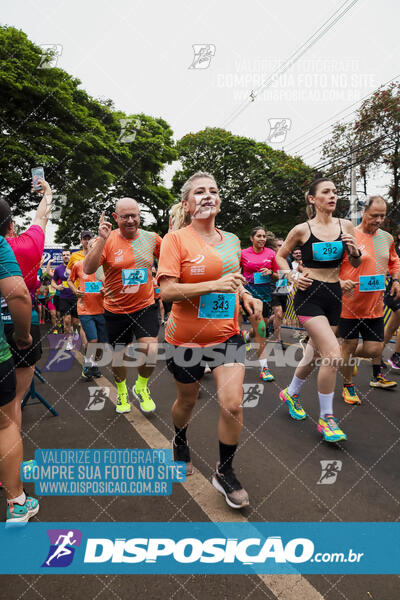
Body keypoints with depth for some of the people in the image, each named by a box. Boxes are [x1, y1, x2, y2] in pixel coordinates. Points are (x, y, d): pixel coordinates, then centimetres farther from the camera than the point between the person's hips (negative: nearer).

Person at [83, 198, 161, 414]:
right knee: (118, 356, 12)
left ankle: (141, 387, 20)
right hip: (116, 309, -1)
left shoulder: (151, 238, -1)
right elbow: (87, 269, -20)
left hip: (145, 307, 1)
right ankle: (122, 391, 42)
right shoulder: (107, 240, -9)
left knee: (151, 352, -12)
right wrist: (102, 239, -28)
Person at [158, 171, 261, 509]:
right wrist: (214, 285, -29)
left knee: (233, 404, -6)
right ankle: (180, 441, 51)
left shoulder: (232, 240, 7)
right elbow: (167, 291, -20)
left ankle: (225, 472, 19)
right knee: (188, 401, 16)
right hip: (186, 338, -3)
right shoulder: (176, 239, -10)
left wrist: (244, 295, 1)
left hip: (227, 335, 4)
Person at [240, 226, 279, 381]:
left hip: (266, 293, 3)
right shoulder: (243, 254, 0)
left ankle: (246, 335, 41)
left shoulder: (271, 253, 5)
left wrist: (270, 272, -8)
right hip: (250, 292, -3)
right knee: (260, 329, -11)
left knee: (260, 329, 7)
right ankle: (264, 368, -3)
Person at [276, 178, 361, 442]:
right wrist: (293, 277, -7)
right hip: (309, 294, -5)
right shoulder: (302, 230, -5)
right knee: (333, 353, -18)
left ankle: (291, 393, 40)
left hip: (334, 295, 5)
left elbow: (356, 264, 11)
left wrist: (354, 250, -10)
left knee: (316, 353, 13)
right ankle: (326, 418, -1)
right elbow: (280, 256, 9)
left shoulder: (345, 226, 5)